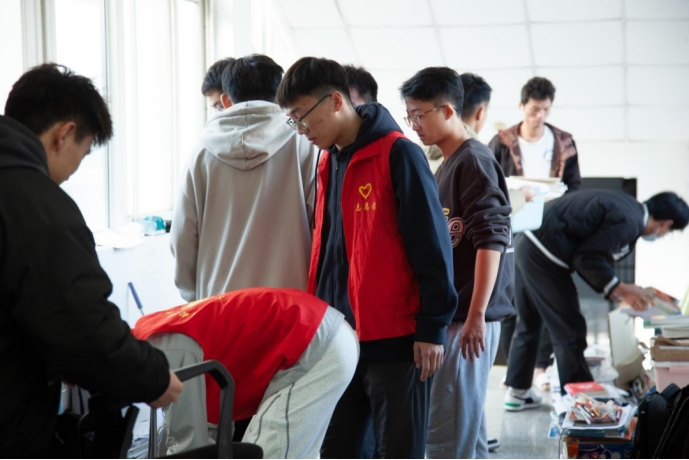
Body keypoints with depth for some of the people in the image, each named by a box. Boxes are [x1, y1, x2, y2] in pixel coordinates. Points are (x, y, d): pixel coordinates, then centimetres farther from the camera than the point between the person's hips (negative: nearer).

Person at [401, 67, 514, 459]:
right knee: (467, 428, 15)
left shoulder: (474, 161, -11)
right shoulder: (448, 165, 17)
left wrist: (476, 315, -22)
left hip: (468, 316, -10)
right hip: (451, 313, 10)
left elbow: (491, 240, -19)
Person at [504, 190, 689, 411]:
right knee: (569, 331, 0)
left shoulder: (626, 206, 13)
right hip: (543, 255, -10)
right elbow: (587, 258, -19)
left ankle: (517, 392, 32)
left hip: (528, 245, 10)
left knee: (529, 324, 21)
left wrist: (613, 289, 16)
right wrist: (618, 288, -11)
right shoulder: (628, 221, -16)